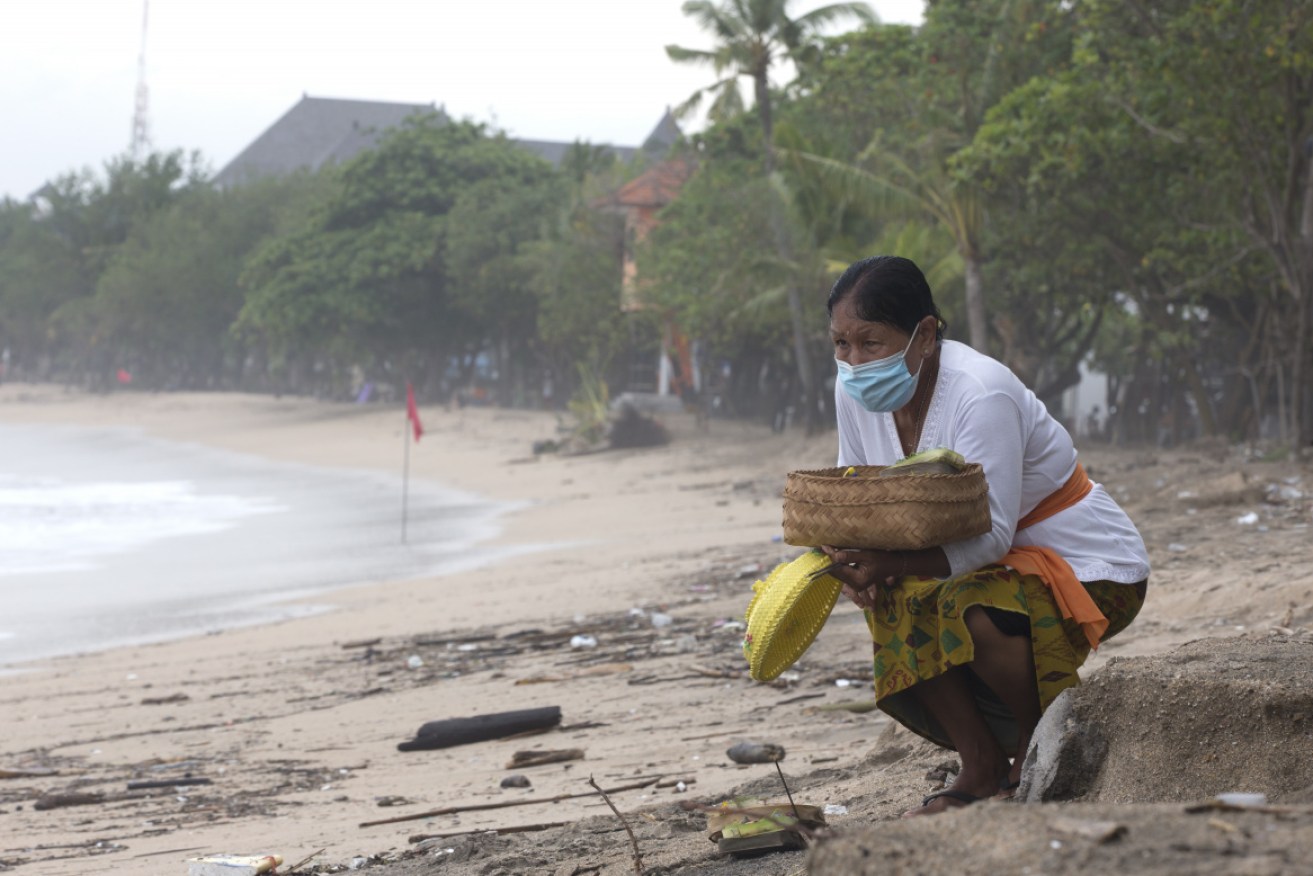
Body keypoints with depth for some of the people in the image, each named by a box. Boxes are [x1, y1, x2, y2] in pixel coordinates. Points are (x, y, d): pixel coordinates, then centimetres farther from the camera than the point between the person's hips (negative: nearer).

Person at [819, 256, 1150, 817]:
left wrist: (891, 562, -44)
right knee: (893, 604, -16)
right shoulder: (855, 392, -6)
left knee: (973, 612, -33)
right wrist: (857, 562, -22)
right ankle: (982, 769, -4)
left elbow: (991, 535, -31)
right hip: (1005, 563, 8)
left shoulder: (980, 395, -29)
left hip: (1091, 567, -8)